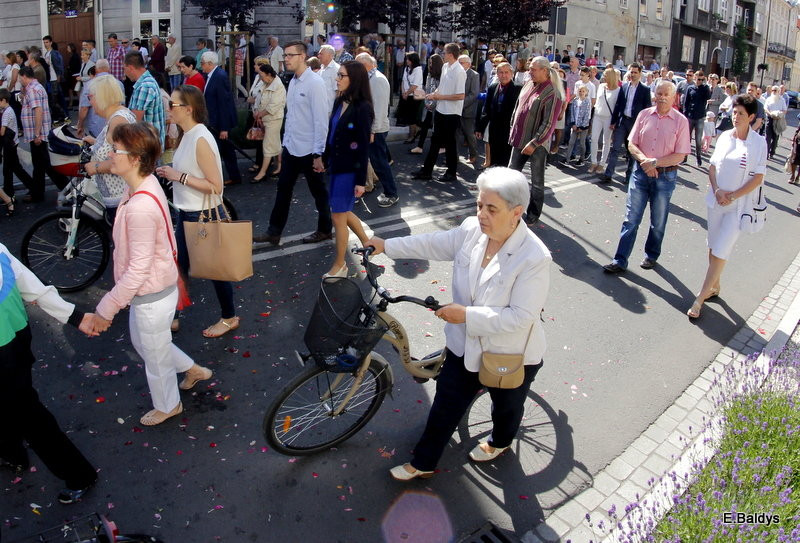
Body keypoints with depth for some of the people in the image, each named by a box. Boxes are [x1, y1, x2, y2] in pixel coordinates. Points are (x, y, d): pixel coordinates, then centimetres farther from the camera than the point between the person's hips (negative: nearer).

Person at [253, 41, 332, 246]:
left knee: (318, 191, 9)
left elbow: (321, 121, -18)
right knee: (283, 189, 11)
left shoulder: (315, 83, -16)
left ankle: (324, 230, 26)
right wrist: (284, 145, 16)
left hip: (308, 150, -8)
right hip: (291, 148, 8)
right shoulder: (293, 82, 8)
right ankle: (274, 232, 20)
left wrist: (318, 154, -19)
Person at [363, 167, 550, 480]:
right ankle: (423, 463, 40)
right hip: (465, 345, 4)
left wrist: (467, 314, -33)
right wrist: (387, 246, 5)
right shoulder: (473, 229, -14)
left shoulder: (535, 258, -30)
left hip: (511, 357, -4)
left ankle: (500, 442, 61)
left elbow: (521, 316, -30)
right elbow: (434, 244, 2)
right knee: (446, 405, 19)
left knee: (506, 406, 27)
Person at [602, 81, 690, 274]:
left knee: (658, 221, 13)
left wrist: (655, 162, -19)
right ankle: (620, 261, 4)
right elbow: (631, 144, 2)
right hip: (641, 172, 1)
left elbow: (680, 155, -8)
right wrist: (644, 160, -15)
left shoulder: (681, 121, -6)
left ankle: (651, 256, 32)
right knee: (631, 219, 1)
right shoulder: (644, 115, 2)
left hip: (665, 176, -1)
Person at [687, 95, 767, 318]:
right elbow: (713, 166, 8)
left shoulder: (759, 142, -9)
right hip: (716, 200, 5)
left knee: (720, 251, -5)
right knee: (713, 247, 14)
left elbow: (758, 178, -8)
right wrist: (717, 190, -7)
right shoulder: (724, 136, 3)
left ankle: (701, 296, 0)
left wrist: (733, 196, -14)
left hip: (739, 205, -5)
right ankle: (714, 286, 31)